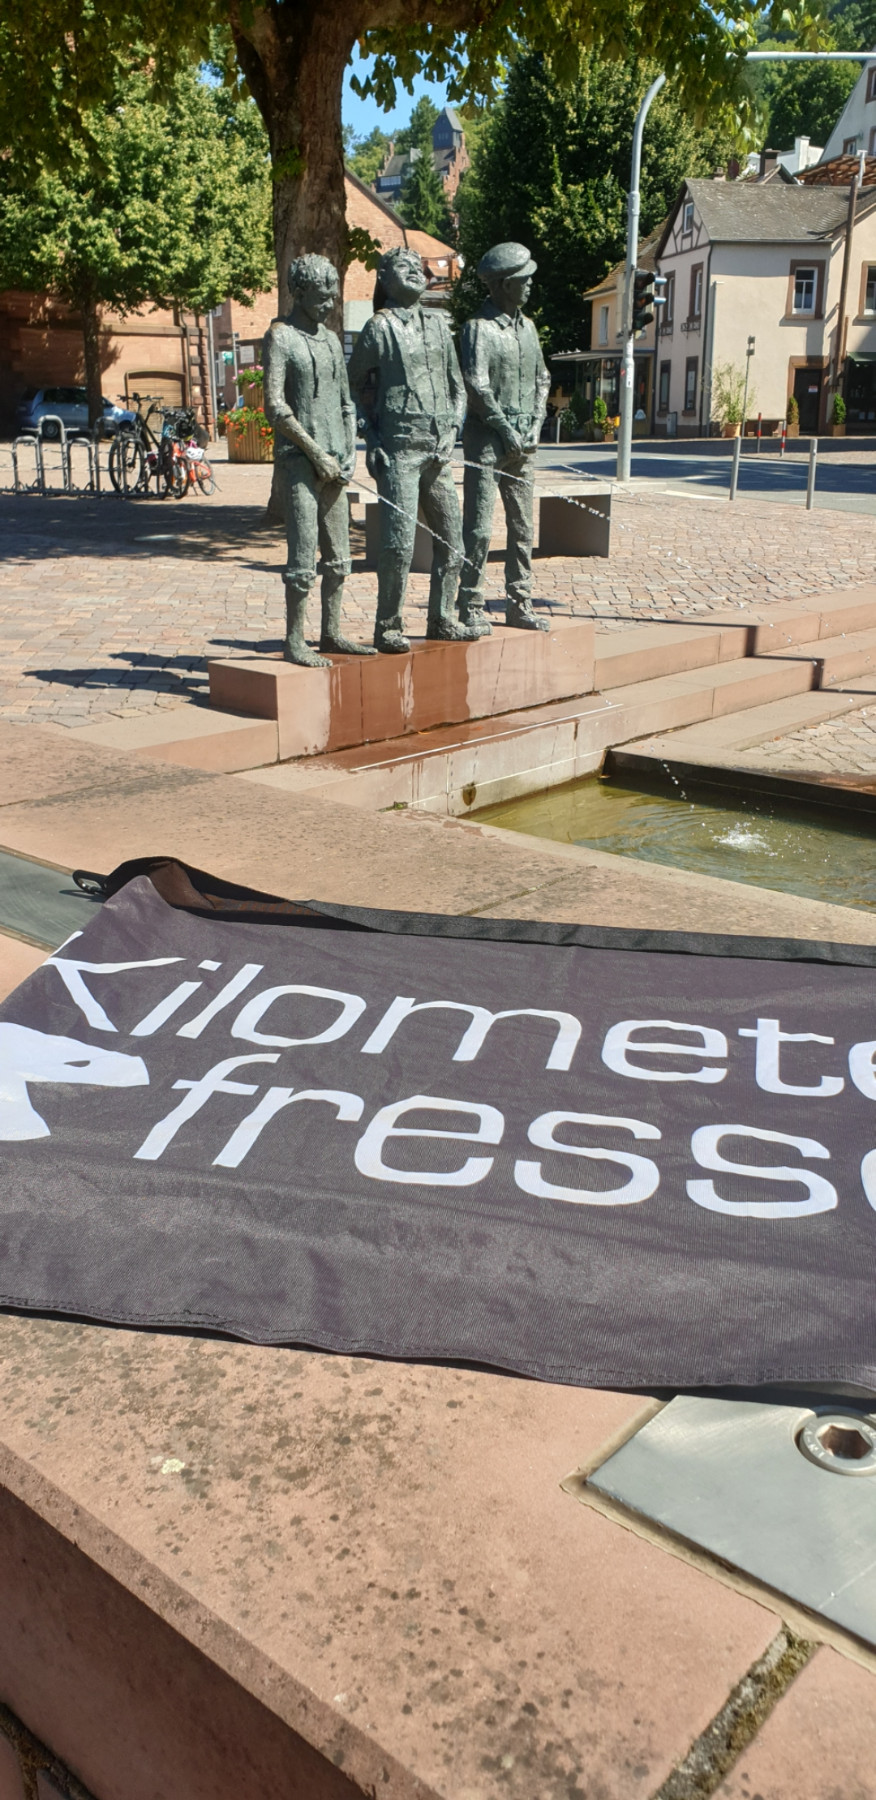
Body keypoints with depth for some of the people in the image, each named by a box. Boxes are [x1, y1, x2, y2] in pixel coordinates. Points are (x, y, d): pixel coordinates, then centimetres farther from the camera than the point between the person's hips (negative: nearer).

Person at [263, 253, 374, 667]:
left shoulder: (331, 339, 18)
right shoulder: (281, 337, -4)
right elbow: (275, 407, -13)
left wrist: (349, 453, 7)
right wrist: (316, 454, -14)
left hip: (333, 461, 7)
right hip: (298, 460, -7)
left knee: (338, 554, 7)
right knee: (303, 554, -10)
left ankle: (332, 634, 16)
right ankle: (294, 643, -5)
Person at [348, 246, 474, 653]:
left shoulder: (438, 324, 14)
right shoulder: (378, 328, -1)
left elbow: (457, 386, 19)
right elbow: (355, 386, 3)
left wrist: (451, 430, 6)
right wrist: (371, 440, -4)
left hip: (438, 452, 6)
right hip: (398, 451, -6)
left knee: (451, 540, 8)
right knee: (399, 543, -9)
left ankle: (442, 619, 20)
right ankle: (388, 627, 1)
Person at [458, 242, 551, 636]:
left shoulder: (527, 326, 15)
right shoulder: (479, 328, -8)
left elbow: (542, 378, 20)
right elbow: (477, 387, -15)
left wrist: (535, 423, 6)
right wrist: (506, 430, -14)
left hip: (523, 441, 7)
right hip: (487, 439, -7)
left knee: (523, 527, 9)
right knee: (478, 528, -6)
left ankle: (519, 604, 17)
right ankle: (471, 609, -1)